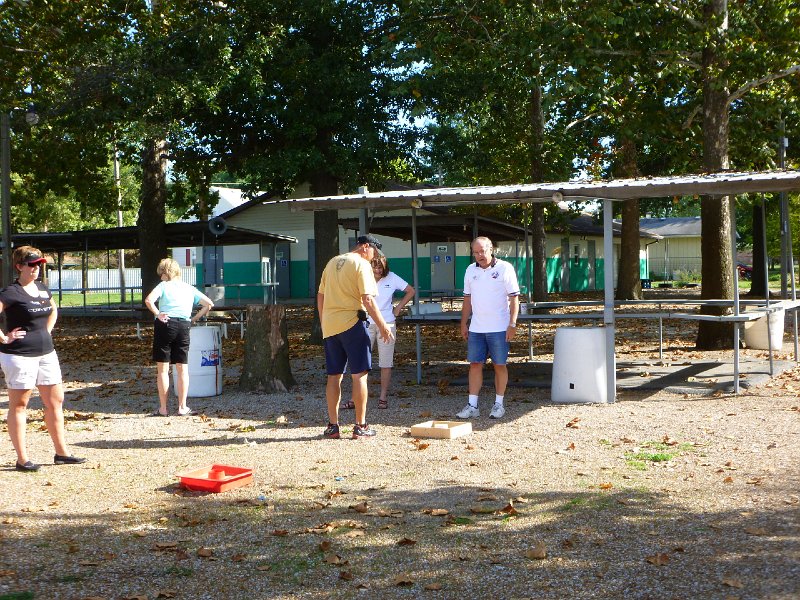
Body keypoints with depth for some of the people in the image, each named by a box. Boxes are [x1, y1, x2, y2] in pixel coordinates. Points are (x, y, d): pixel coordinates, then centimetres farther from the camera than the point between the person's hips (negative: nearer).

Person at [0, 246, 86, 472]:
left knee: (55, 401, 10)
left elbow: (53, 309, 29)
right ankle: (22, 459, 8)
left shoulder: (42, 289, 10)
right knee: (19, 404, 2)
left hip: (46, 352, 8)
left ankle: (61, 452, 19)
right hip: (20, 355, -8)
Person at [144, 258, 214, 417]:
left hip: (165, 325, -3)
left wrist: (158, 314, -3)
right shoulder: (189, 288, 16)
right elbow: (209, 304, 11)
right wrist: (195, 319, 14)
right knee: (182, 369, 10)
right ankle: (182, 407, 10)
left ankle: (163, 409, 6)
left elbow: (148, 300, -13)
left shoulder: (163, 286, 5)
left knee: (162, 369, 4)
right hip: (183, 326, 3)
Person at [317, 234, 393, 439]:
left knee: (333, 376, 11)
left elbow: (320, 296, 16)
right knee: (359, 374, 0)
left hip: (329, 325, 7)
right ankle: (360, 426, 1)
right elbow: (367, 299, -15)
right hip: (352, 323, -7)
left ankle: (332, 426, 13)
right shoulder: (361, 264, -7)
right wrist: (382, 326, -12)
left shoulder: (332, 262, 15)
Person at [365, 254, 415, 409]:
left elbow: (411, 291, 10)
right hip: (366, 324, -1)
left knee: (386, 364, 3)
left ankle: (383, 398, 10)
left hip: (387, 325, 1)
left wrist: (398, 308, 4)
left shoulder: (392, 278, 1)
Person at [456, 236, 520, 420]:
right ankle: (472, 406, 6)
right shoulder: (471, 270, 9)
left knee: (499, 365, 4)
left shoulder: (504, 268, -5)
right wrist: (463, 324, 13)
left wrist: (512, 324, -12)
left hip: (499, 329, -4)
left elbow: (514, 298, -6)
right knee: (475, 364, 3)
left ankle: (498, 404, 14)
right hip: (476, 328, 4)